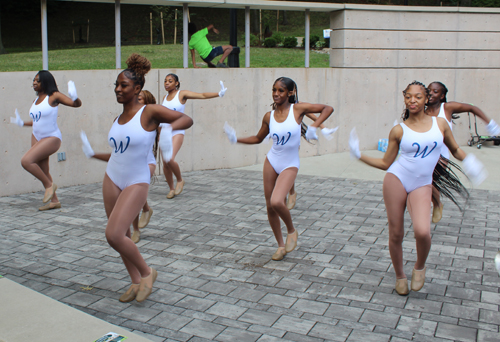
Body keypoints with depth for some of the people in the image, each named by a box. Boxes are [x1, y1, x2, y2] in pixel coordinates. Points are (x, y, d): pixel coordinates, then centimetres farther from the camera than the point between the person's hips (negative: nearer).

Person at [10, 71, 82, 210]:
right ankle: (54, 201, 22)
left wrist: (74, 97, -35)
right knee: (43, 172, 10)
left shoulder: (54, 96, -10)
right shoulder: (36, 100, 11)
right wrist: (22, 123, 24)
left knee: (26, 161, -23)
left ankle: (49, 185, -5)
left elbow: (77, 104, -15)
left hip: (51, 138, -8)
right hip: (37, 137, 8)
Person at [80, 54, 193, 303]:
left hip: (136, 182, -7)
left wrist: (169, 127, -30)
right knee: (121, 235, 11)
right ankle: (136, 283, 28)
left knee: (114, 235, -17)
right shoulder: (118, 119, 8)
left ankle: (147, 272, 6)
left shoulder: (149, 112, -11)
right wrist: (94, 155, 17)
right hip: (112, 179, 7)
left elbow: (187, 119, -13)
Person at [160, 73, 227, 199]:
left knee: (170, 159, -23)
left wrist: (219, 94, -21)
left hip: (177, 132, -5)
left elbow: (202, 95, -11)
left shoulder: (182, 94, -4)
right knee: (165, 163, 3)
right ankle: (171, 189, 21)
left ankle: (180, 180, 4)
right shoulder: (165, 97, 11)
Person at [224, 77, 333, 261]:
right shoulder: (269, 116, -1)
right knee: (270, 206, 7)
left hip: (290, 165, -4)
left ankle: (292, 231, 7)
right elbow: (258, 138, 14)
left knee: (277, 202, -25)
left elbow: (328, 109, -6)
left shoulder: (298, 109, -10)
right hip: (271, 161, 4)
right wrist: (236, 139, 2)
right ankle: (281, 245, 27)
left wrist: (314, 126, -19)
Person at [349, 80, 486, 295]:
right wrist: (359, 156, -2)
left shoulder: (440, 124, 5)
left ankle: (419, 267, 10)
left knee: (422, 232, -22)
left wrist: (469, 162, 0)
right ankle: (400, 276, 29)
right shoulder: (398, 130, 1)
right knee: (395, 234, 4)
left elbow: (455, 150, 18)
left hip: (422, 185, 0)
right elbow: (385, 163, 7)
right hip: (396, 179, 0)